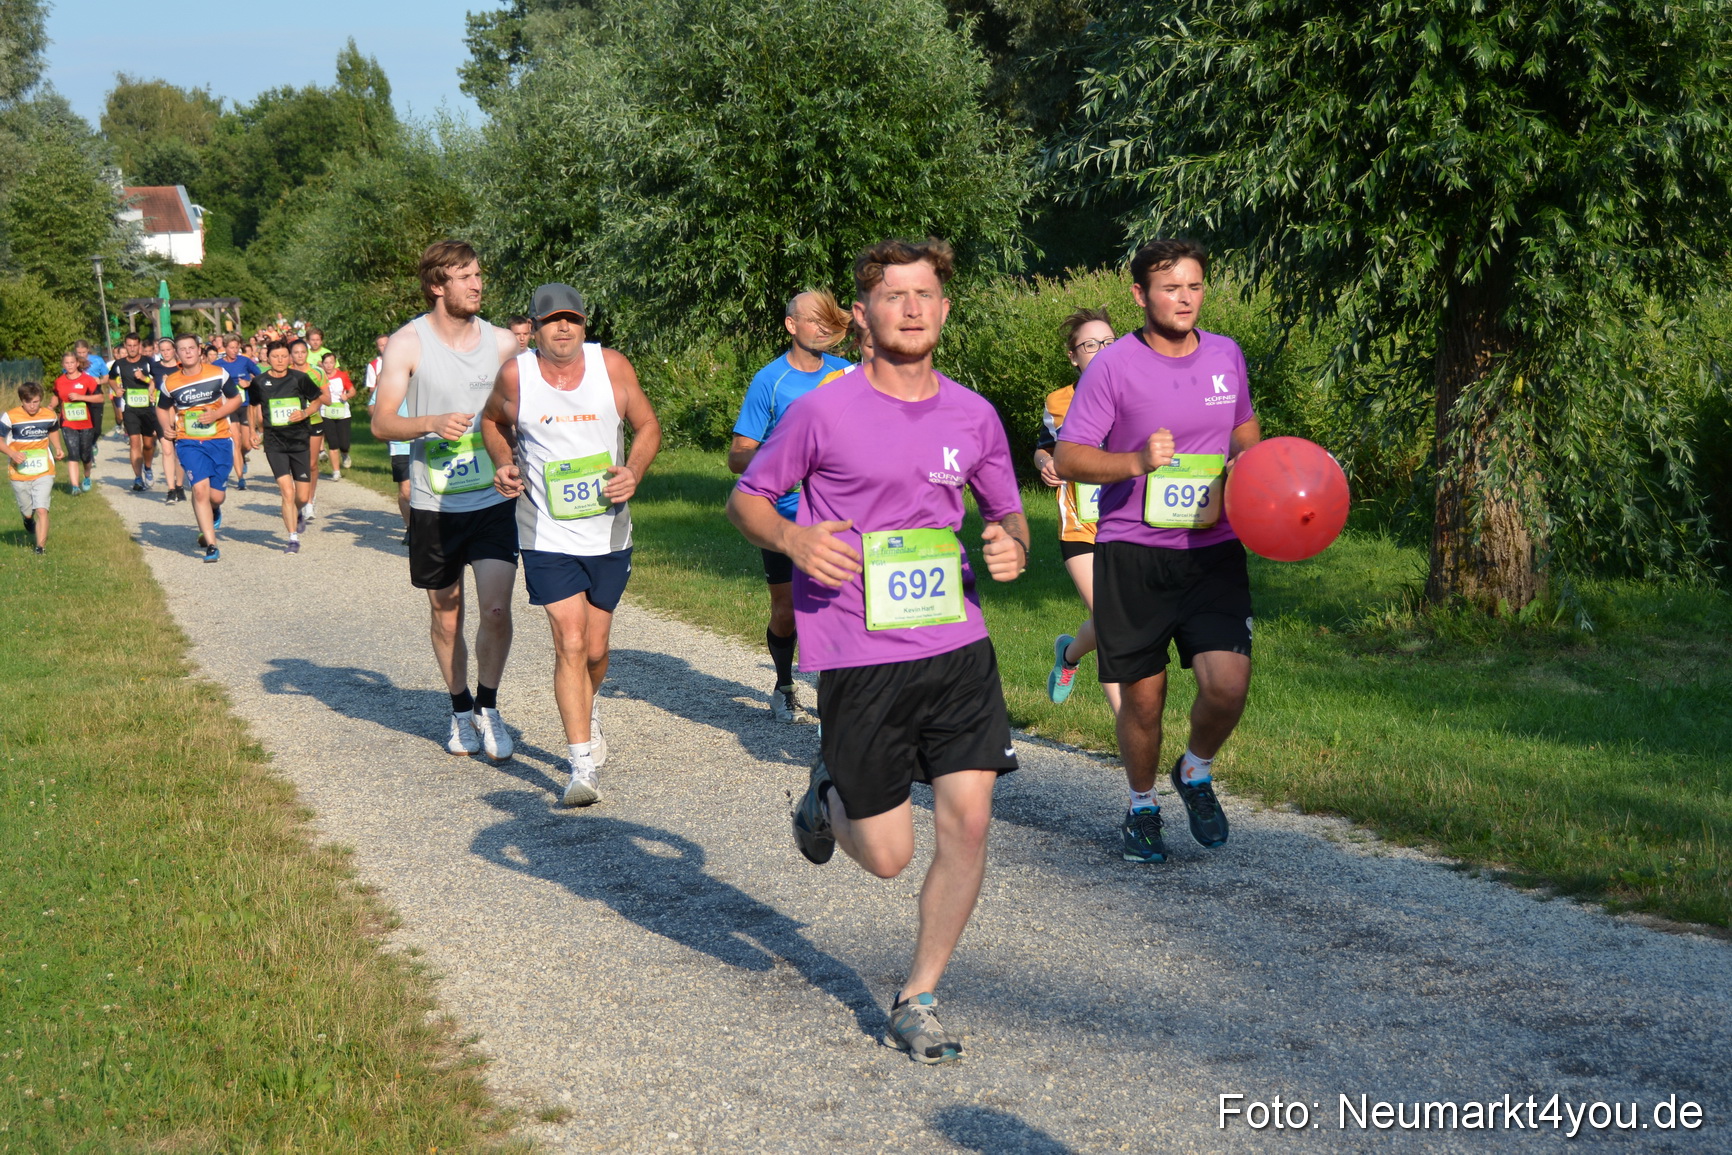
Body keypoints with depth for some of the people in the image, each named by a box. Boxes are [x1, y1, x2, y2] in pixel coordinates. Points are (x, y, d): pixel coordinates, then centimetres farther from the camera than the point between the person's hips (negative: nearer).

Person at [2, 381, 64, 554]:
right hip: (19, 474, 0)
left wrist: (58, 448, 4)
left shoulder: (49, 415, -2)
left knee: (42, 510, -14)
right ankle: (28, 521, 50)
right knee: (27, 513, 13)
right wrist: (12, 453, -23)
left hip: (44, 472, 0)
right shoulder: (10, 417, -13)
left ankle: (41, 546, -9)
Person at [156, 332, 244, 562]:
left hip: (219, 440, 0)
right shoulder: (170, 383, 0)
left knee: (216, 496, 0)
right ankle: (211, 545, -11)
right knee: (200, 488, -17)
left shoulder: (218, 374, -2)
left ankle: (213, 512, 41)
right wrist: (167, 427, -3)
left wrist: (216, 414, -10)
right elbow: (162, 409, 17)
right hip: (189, 442, 0)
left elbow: (235, 399, 7)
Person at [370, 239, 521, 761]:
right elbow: (381, 422, -6)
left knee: (496, 609, -12)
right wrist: (433, 423, -23)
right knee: (446, 617, 10)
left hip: (494, 500, 1)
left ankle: (488, 708, 9)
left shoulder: (502, 343, 3)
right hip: (434, 505, -1)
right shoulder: (407, 343, -5)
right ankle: (461, 711, 30)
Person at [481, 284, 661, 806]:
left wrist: (633, 472, -13)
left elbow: (647, 425, 5)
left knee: (595, 648, 13)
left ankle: (587, 710, 46)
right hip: (547, 536, -2)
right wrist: (504, 465, -4)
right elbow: (492, 420, 14)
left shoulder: (612, 366, -5)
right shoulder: (515, 375, -7)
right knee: (570, 644, -13)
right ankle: (582, 763, -9)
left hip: (609, 533, 2)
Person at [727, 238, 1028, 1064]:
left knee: (969, 822, -5)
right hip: (857, 660, -3)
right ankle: (832, 789, 38)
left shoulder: (973, 416, 6)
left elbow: (1006, 510, 20)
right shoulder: (824, 412, -5)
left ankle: (918, 999, 14)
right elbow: (747, 497, 4)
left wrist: (1013, 546, -4)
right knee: (888, 856, 2)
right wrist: (791, 539, -17)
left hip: (957, 647, 3)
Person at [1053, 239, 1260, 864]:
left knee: (1227, 684, -13)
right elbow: (1068, 459, -8)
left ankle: (1196, 773, 18)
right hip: (1131, 551, -2)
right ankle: (1141, 806, 30)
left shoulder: (1226, 356, 6)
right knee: (1142, 697, 4)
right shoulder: (1112, 366, -7)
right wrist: (1137, 462, -25)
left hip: (1213, 549, 3)